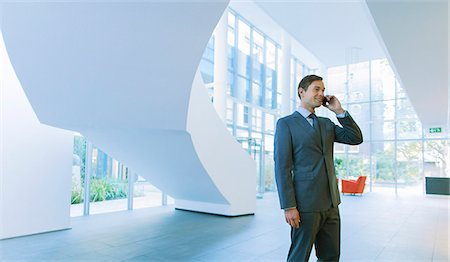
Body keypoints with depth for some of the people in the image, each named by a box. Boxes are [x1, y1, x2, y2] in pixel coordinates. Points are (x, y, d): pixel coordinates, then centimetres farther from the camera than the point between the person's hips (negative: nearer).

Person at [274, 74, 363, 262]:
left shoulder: (327, 124, 16)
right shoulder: (286, 123, -5)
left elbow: (356, 138, 11)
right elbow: (282, 167, -11)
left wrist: (340, 111, 4)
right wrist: (288, 206, -16)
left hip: (331, 204, 7)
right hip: (306, 204, -6)